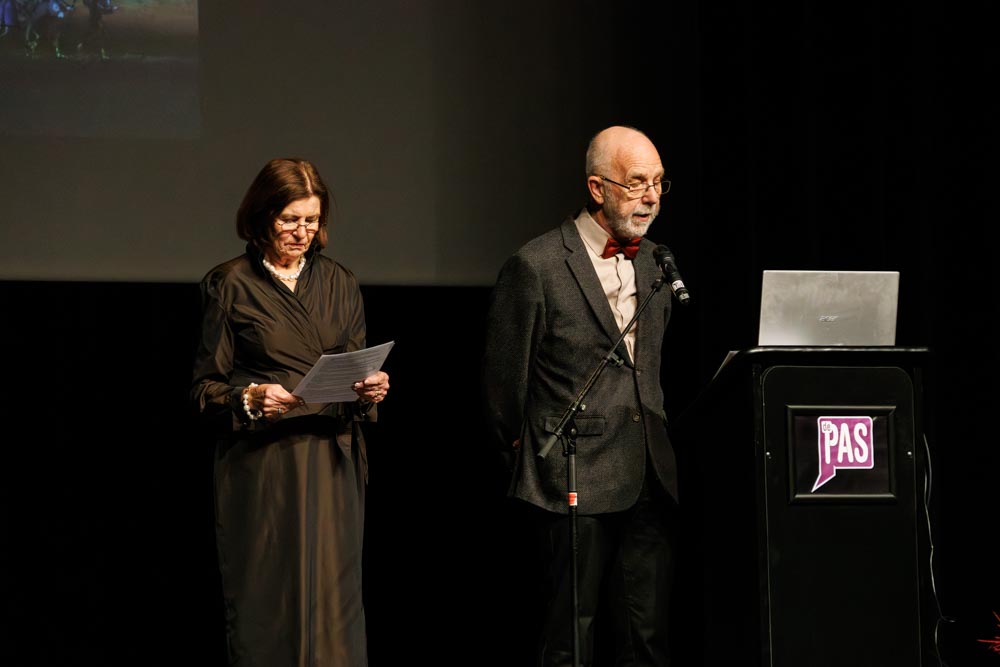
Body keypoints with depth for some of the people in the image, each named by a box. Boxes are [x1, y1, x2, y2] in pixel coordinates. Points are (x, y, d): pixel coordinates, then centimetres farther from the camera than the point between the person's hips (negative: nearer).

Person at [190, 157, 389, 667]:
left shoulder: (339, 284, 14)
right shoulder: (231, 285, 1)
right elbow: (204, 387, 0)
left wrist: (370, 391, -6)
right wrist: (250, 399, -19)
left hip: (332, 463, 3)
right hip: (263, 469, -3)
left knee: (334, 601, 0)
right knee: (267, 605, -3)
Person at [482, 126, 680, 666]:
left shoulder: (654, 261, 13)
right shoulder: (537, 266, -8)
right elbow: (503, 378, -1)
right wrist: (524, 453, 8)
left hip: (649, 479, 6)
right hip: (574, 480, -5)